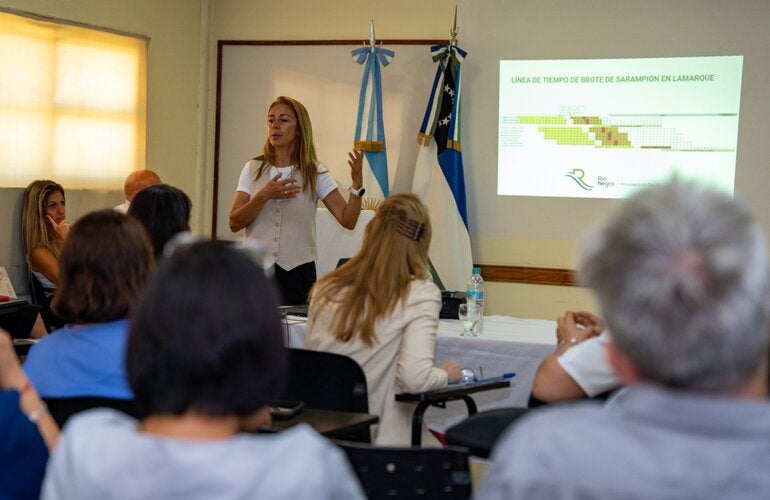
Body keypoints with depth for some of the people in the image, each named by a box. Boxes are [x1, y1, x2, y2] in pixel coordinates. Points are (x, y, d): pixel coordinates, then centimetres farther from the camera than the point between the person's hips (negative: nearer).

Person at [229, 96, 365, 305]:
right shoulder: (253, 169, 5)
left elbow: (348, 220, -5)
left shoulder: (315, 172, 2)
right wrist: (264, 196, -16)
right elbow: (234, 223, -3)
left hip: (298, 271, -1)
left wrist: (357, 182, -18)